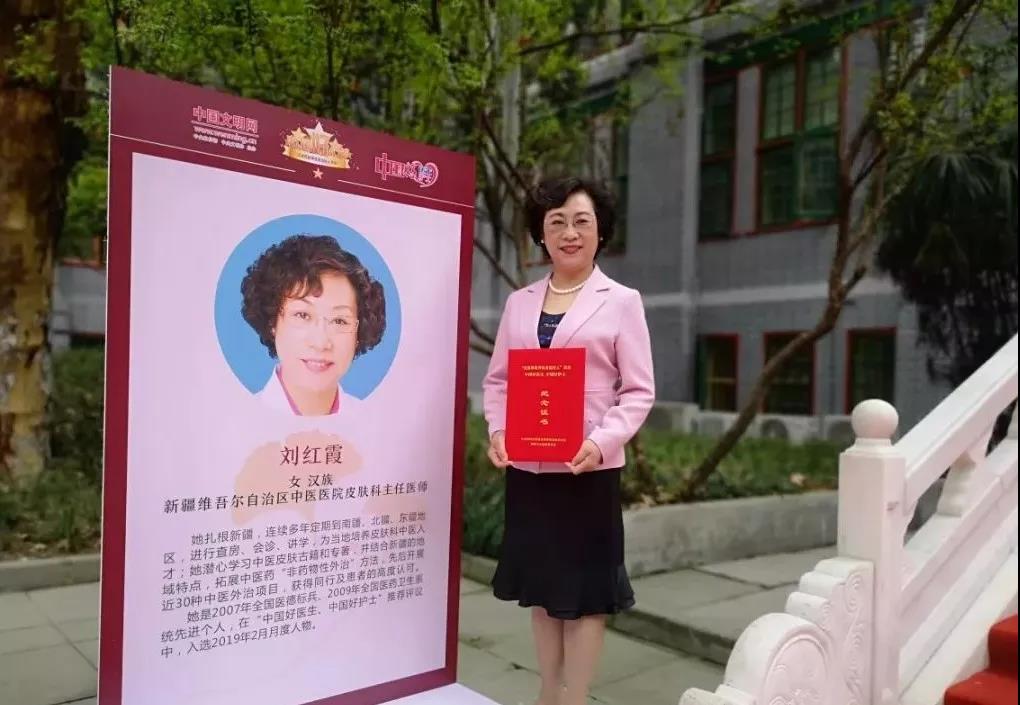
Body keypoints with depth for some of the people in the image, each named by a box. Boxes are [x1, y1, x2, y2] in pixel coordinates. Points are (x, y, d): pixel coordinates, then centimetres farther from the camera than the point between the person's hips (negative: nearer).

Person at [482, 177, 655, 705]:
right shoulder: (519, 302, 11)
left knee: (584, 588, 4)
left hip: (588, 468, -4)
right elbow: (497, 379, 11)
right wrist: (498, 431, -8)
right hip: (526, 466, 4)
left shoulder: (622, 302, 0)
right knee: (539, 584, 14)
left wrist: (601, 442, -20)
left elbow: (639, 390, -5)